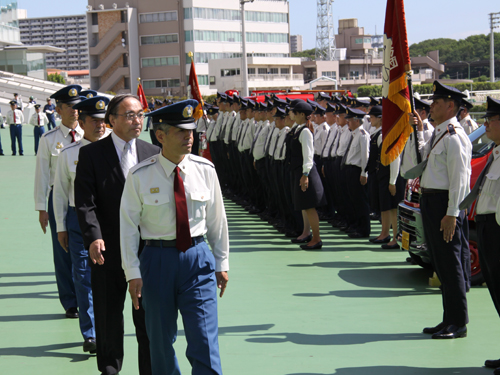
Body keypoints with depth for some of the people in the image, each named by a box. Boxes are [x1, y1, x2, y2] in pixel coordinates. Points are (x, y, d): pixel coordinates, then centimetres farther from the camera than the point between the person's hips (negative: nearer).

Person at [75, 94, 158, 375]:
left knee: (148, 319, 6)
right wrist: (93, 236, -24)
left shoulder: (153, 153, 6)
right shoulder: (91, 154, -3)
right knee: (108, 318, 12)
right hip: (109, 251, -1)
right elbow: (85, 202, -9)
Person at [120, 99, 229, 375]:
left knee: (204, 341, -5)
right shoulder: (140, 176, -6)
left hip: (198, 258, 1)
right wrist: (133, 273, -6)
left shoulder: (204, 170, 0)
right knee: (161, 340, 11)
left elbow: (217, 219, 8)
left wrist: (221, 263, 11)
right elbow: (128, 226, -3)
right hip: (158, 259, 0)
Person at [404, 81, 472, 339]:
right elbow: (421, 159, 28)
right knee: (441, 264, 14)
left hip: (444, 203, -10)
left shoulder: (454, 136, -16)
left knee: (450, 264, -4)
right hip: (429, 200, 10)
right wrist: (418, 132, 20)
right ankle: (449, 320, 23)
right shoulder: (438, 133, 14)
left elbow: (459, 179, -20)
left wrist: (451, 214, -23)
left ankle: (458, 324, 4)